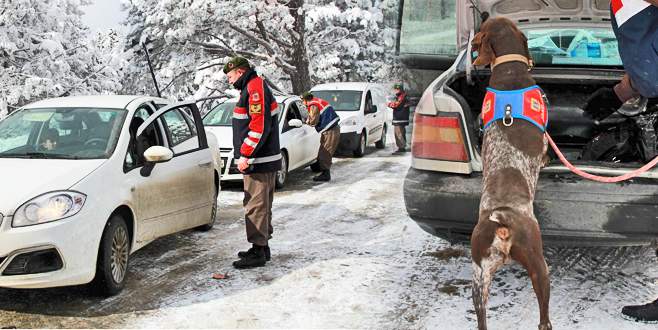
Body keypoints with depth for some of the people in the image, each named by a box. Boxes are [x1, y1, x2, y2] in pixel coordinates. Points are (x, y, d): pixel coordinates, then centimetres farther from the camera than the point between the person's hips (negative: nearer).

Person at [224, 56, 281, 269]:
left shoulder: (255, 89, -15)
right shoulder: (252, 88, 19)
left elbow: (260, 127, -23)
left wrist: (245, 155, -21)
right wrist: (245, 155, 19)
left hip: (259, 163, -11)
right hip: (262, 160, 11)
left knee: (256, 206, -7)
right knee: (261, 205, 17)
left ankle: (258, 252, -2)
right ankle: (262, 247, 26)